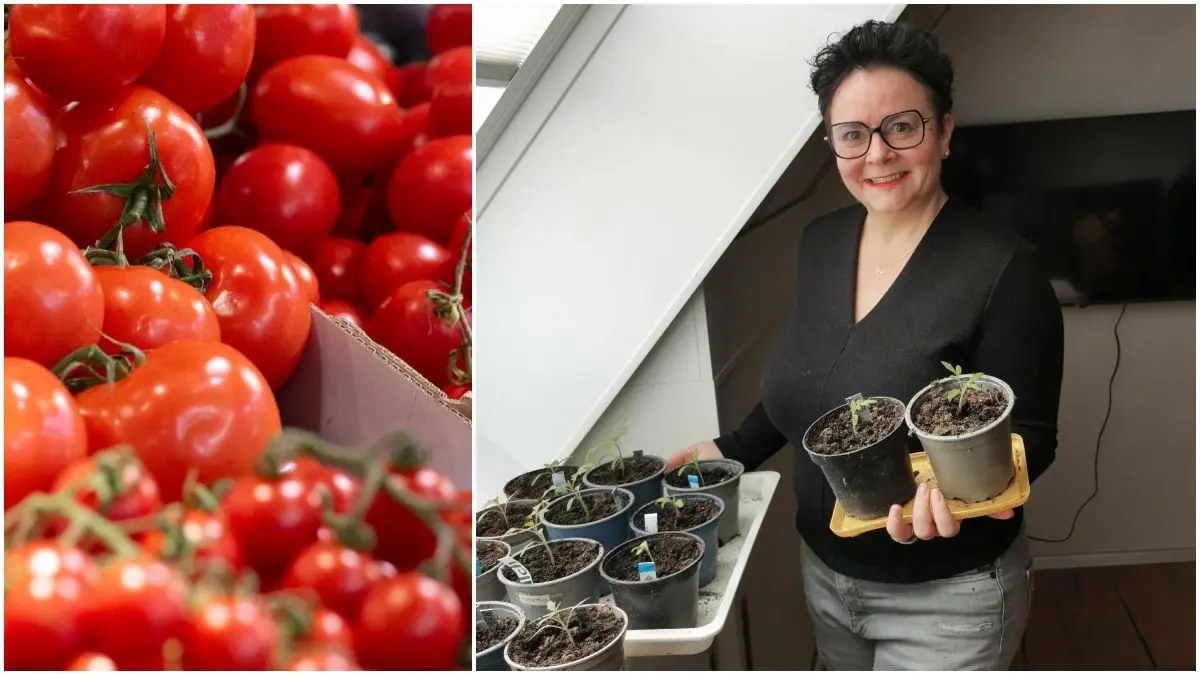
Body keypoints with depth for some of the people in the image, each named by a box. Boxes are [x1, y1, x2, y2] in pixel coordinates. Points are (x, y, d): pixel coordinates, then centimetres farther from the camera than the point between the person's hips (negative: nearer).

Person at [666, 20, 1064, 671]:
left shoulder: (1003, 270, -21)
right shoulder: (820, 241, -1)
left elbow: (1028, 439, -16)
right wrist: (732, 451, 8)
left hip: (946, 597, -6)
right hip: (826, 572, 6)